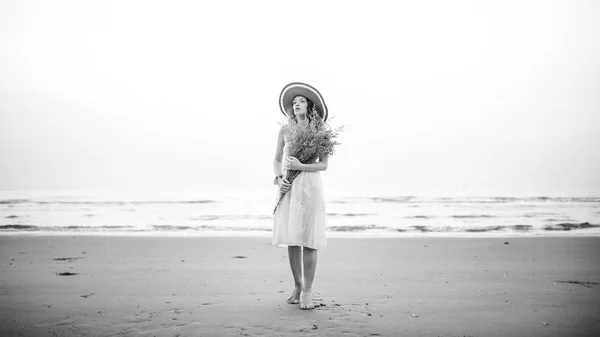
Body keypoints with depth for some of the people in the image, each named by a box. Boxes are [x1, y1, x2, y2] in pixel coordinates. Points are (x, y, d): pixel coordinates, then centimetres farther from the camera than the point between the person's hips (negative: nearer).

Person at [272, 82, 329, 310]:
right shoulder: (285, 131, 10)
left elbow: (323, 165, -3)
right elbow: (277, 161, 11)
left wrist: (301, 166, -18)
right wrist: (278, 179, -8)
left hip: (309, 187, -3)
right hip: (288, 188, 3)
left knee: (308, 239, -7)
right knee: (291, 239, 5)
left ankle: (308, 291, -1)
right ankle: (297, 286, 18)